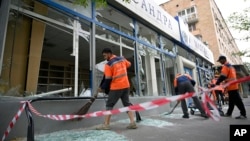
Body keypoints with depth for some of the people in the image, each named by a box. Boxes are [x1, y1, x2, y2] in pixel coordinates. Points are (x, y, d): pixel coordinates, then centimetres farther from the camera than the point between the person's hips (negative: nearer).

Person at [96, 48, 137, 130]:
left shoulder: (108, 64, -11)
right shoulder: (122, 59, 7)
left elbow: (108, 79, -12)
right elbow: (129, 65, 26)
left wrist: (102, 88, 1)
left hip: (116, 87, -6)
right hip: (126, 85, 6)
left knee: (109, 105, 5)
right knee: (127, 104, 12)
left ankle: (106, 124, 9)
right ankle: (132, 122, 9)